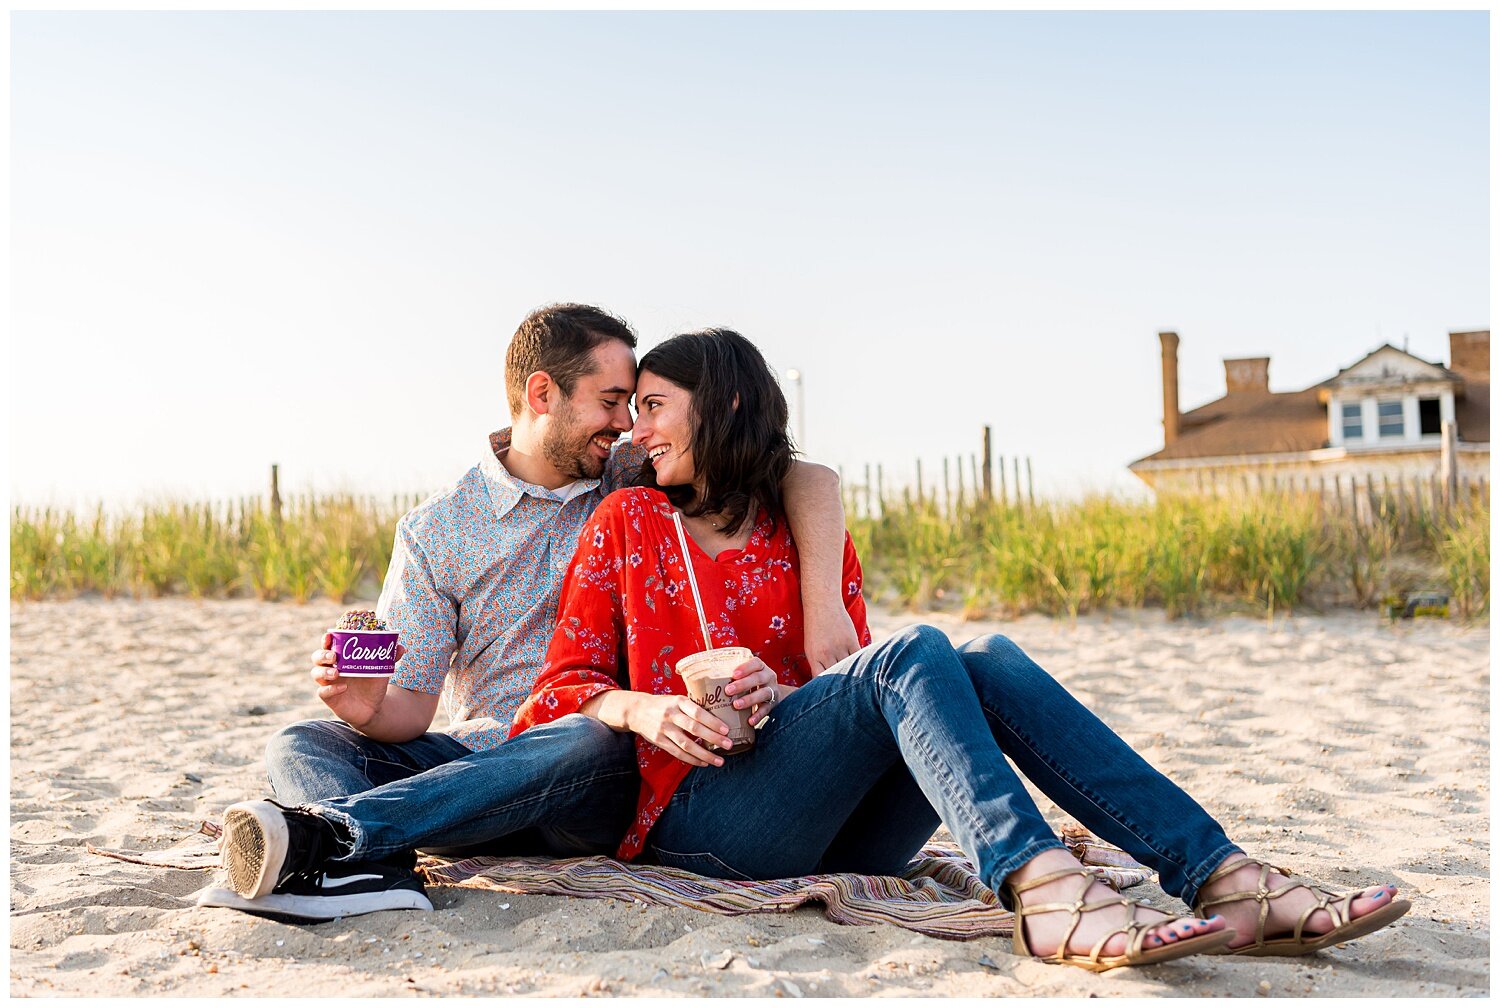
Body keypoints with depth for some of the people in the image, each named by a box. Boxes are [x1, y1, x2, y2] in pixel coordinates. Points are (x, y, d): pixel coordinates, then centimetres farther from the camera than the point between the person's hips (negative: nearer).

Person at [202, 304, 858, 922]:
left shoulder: (641, 482, 6)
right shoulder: (434, 531, 5)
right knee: (300, 744, -18)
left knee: (596, 742, -37)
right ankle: (372, 870, -50)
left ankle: (325, 832, -47)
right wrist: (368, 708, -24)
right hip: (476, 758, 2)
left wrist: (821, 602, -19)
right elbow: (412, 708, 1)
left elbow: (807, 479, -1)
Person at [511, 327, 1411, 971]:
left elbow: (850, 679, 12)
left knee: (987, 663, -21)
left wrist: (783, 695, -11)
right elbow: (564, 687, 6)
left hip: (835, 834, 3)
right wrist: (640, 708, -16)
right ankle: (1043, 890, -53)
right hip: (697, 813, -3)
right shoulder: (628, 523, 12)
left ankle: (1224, 879, -34)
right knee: (912, 652, -26)